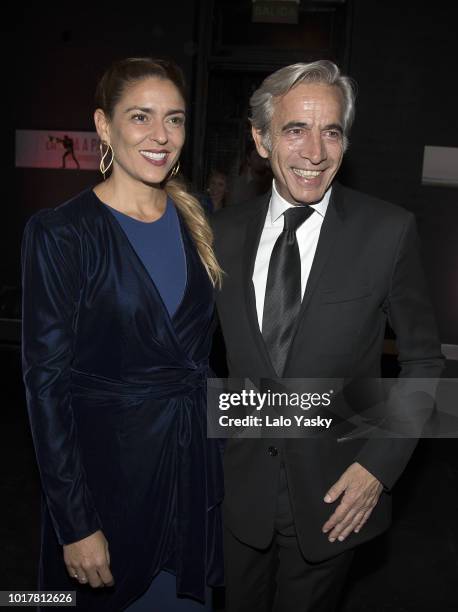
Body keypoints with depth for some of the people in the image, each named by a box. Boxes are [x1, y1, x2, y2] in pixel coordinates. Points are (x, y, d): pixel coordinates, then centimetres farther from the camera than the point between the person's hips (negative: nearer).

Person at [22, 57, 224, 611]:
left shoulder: (196, 218, 2)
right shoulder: (60, 233, -14)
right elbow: (46, 382, -14)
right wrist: (76, 525, -13)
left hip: (196, 463, 5)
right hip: (107, 466, -4)